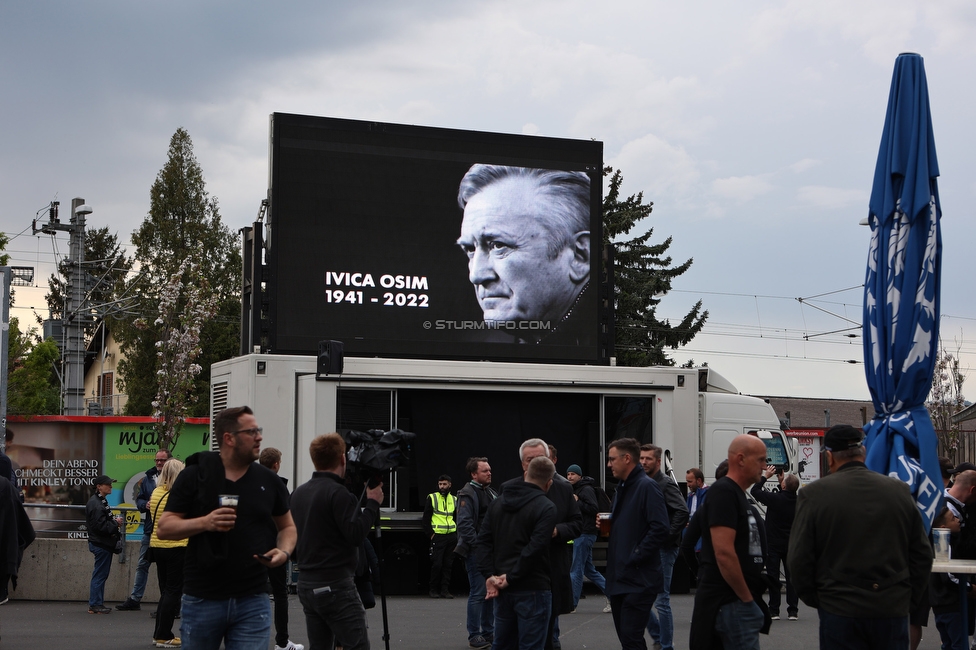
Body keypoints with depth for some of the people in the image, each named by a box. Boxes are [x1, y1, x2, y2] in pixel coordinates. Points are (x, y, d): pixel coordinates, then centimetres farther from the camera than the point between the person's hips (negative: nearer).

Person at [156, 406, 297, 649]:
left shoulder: (269, 481, 8)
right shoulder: (194, 476, -2)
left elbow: (287, 526, 19)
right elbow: (163, 528, -3)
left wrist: (284, 551, -3)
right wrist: (204, 522, -20)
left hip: (253, 601, 2)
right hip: (202, 600, -2)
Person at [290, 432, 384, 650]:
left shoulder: (299, 493, 10)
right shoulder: (338, 493, -15)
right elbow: (356, 535, -20)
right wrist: (373, 503, -8)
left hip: (306, 584, 8)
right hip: (336, 585, -8)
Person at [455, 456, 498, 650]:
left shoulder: (491, 492, 16)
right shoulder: (468, 494, -12)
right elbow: (464, 524, -20)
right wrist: (479, 545, -21)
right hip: (476, 552, -9)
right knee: (478, 593, -7)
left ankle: (488, 632, 22)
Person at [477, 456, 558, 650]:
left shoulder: (498, 502, 11)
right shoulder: (546, 508, -10)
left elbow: (484, 540, 5)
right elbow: (535, 548, -19)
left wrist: (489, 575, -2)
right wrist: (511, 578, -14)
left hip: (503, 589, 6)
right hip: (532, 589, -6)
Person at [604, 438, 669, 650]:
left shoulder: (647, 487, -12)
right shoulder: (621, 489, 17)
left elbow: (660, 528, -22)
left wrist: (635, 557, -19)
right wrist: (606, 526, 6)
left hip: (639, 579, -9)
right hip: (618, 577, 9)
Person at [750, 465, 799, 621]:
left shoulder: (775, 499, -20)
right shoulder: (797, 501, -4)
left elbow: (755, 490, -8)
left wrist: (765, 476, 2)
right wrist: (782, 478, 15)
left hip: (774, 544, -4)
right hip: (791, 544, 4)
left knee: (773, 577, 2)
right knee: (791, 577, 6)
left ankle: (774, 611, 3)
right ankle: (793, 611, 6)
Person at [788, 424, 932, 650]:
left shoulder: (814, 494, -7)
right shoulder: (899, 490, 2)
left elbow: (799, 560, -6)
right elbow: (922, 555, 6)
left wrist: (815, 600, 8)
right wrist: (908, 599, 15)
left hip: (840, 613, -2)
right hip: (894, 611, 3)